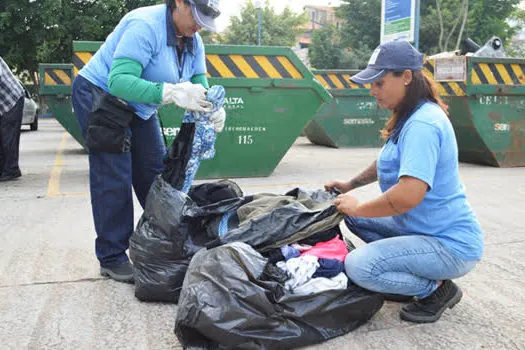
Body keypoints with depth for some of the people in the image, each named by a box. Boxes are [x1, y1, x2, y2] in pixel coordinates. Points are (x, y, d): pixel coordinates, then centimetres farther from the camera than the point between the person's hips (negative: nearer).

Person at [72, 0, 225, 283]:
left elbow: (200, 85, -6)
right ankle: (112, 259, 0)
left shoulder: (193, 42, -3)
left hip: (139, 108, 8)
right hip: (99, 96, -8)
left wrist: (213, 110, -30)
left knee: (155, 174, 9)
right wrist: (171, 92, -50)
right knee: (114, 181, -10)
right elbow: (119, 80, -39)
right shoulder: (146, 26, -30)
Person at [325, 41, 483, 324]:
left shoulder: (422, 125, -24)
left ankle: (438, 288, -1)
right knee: (354, 217, 13)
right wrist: (350, 185, 18)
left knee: (358, 267, -24)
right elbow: (389, 163, 27)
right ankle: (411, 278, 13)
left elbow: (408, 195, -35)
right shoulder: (409, 118, 9)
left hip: (452, 246, -10)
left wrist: (358, 208, -19)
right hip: (419, 227, 10)